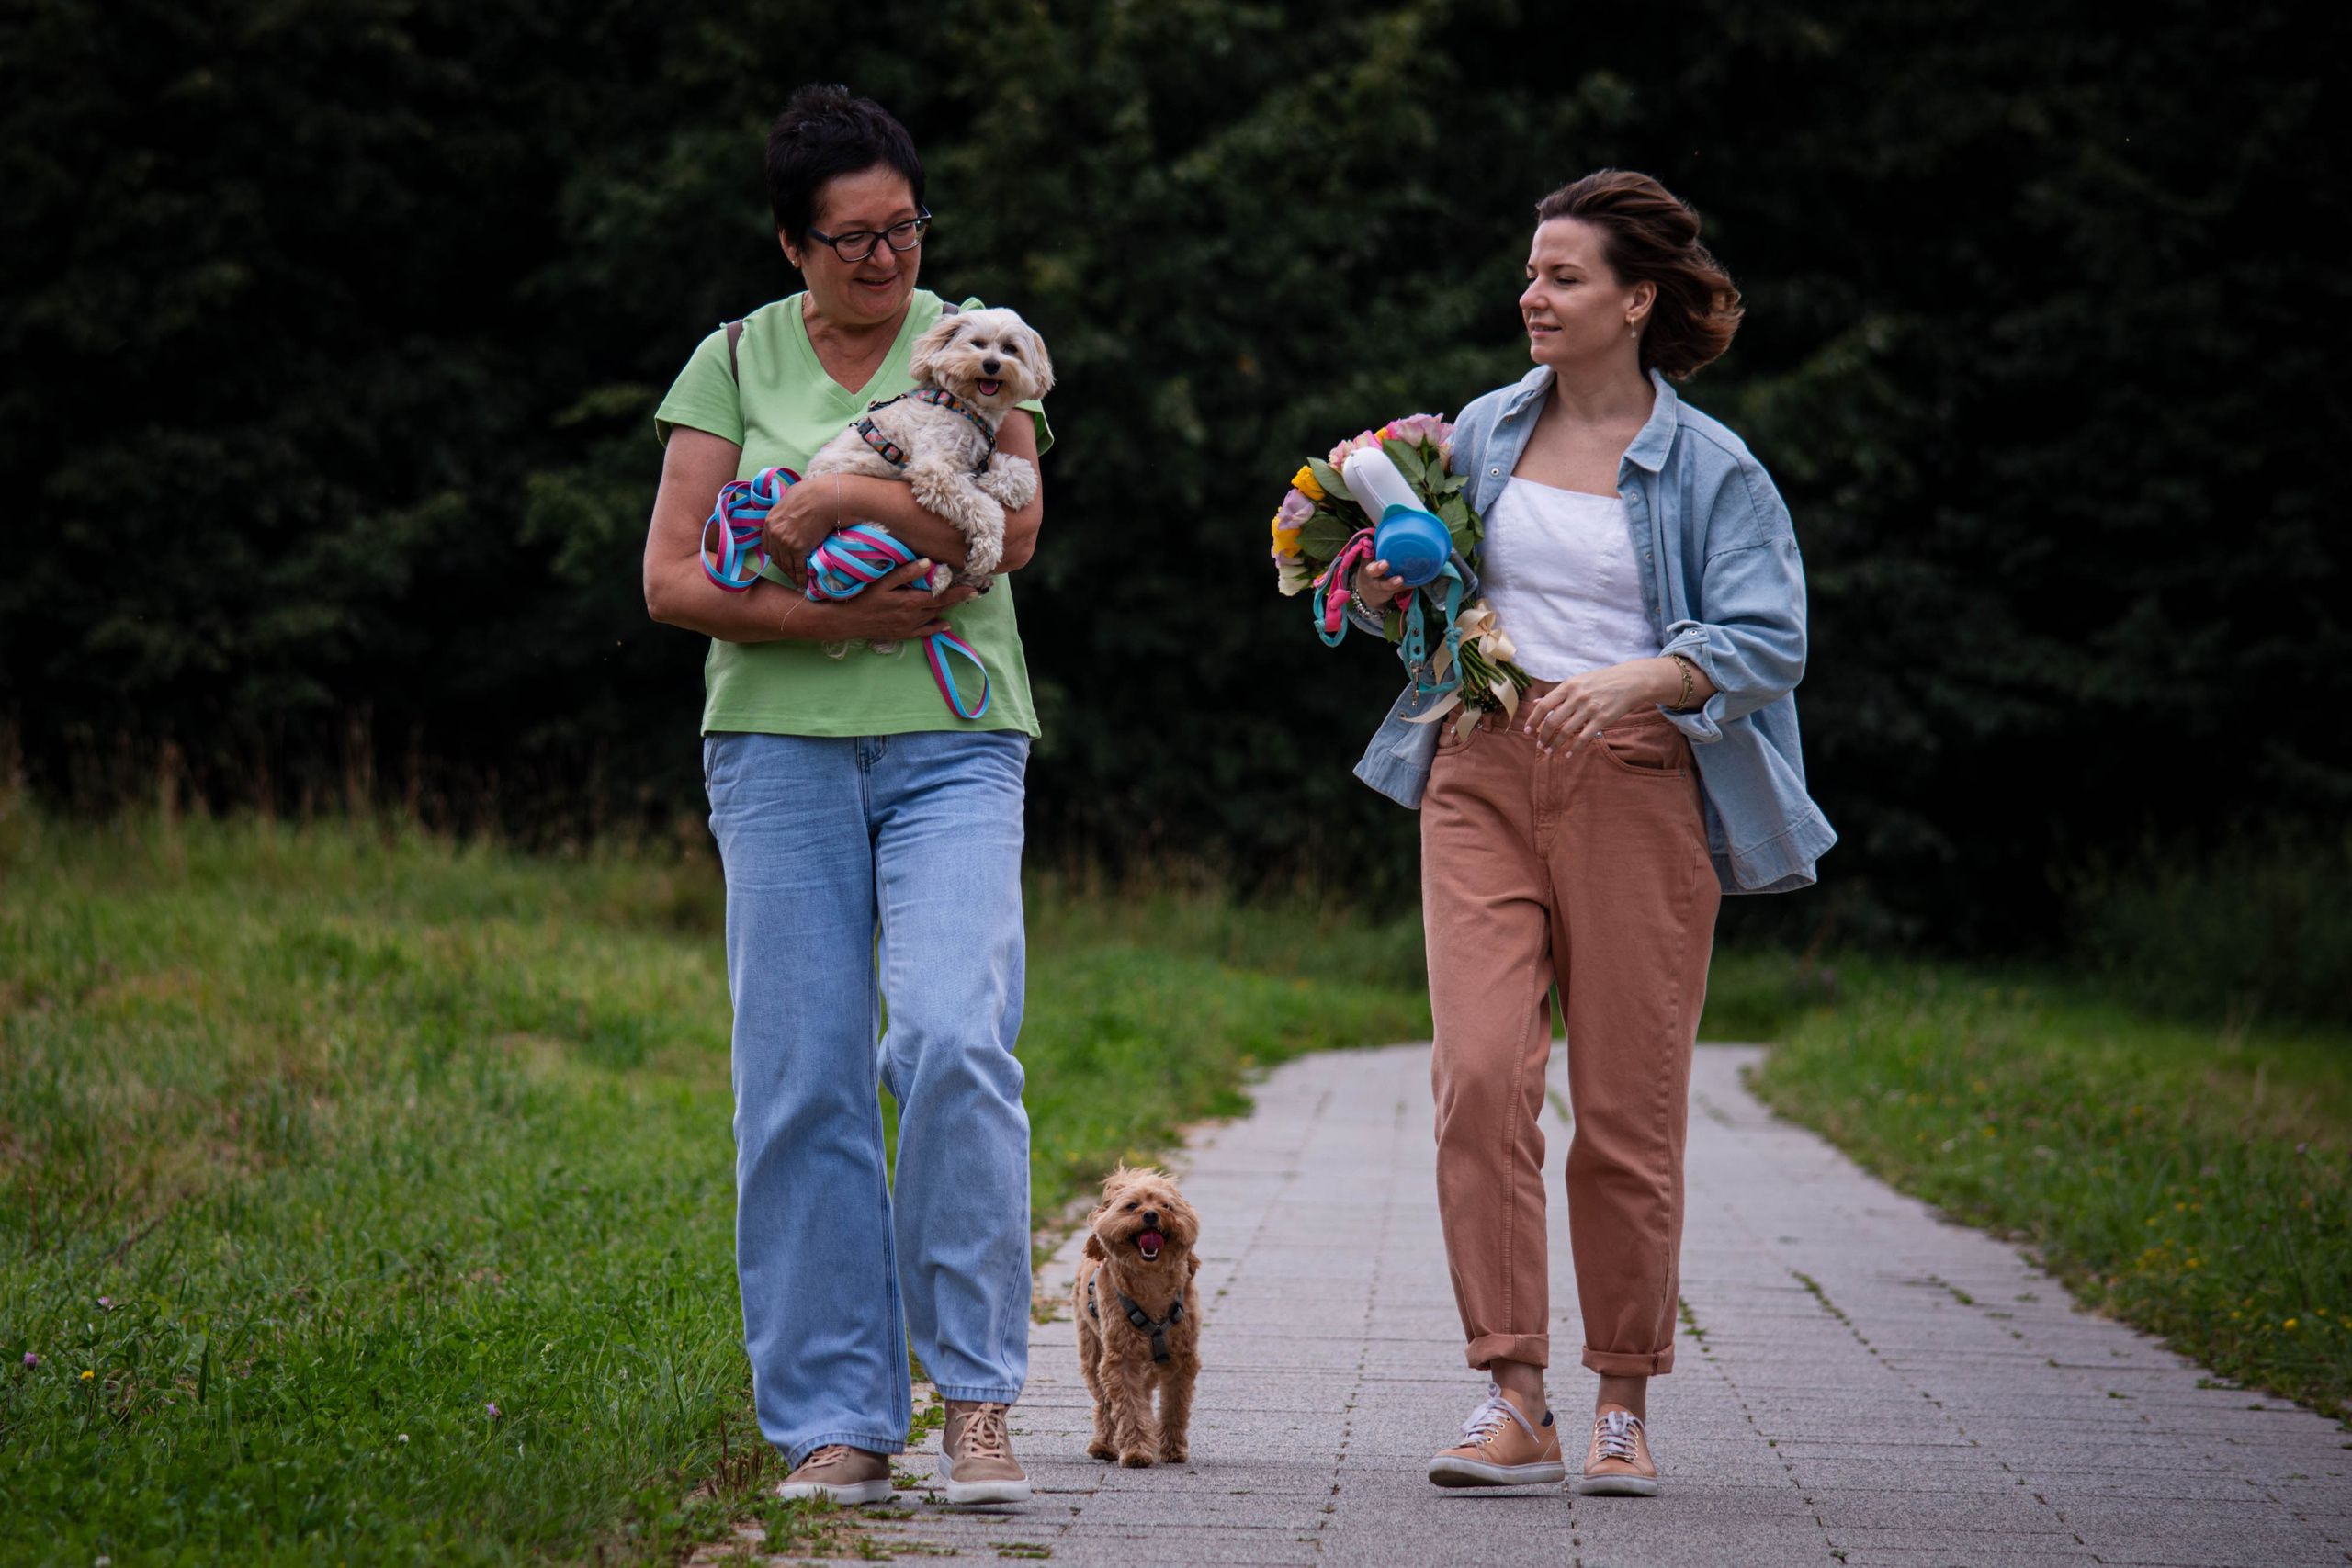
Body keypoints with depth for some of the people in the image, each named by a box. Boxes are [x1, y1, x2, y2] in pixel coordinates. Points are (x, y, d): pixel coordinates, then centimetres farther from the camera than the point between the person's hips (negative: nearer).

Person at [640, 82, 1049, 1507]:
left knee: (952, 1039, -19)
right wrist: (829, 616, -12)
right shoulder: (734, 361, 9)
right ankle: (837, 1420, 4)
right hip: (782, 736, 1)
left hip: (953, 741, -1)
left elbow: (1014, 528, -7)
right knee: (801, 1077, -3)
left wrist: (827, 498, -11)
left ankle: (977, 1395, -9)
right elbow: (671, 579, 2)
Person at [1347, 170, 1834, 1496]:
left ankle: (1624, 1404, 15)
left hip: (1638, 789, -3)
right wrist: (1386, 593, 1)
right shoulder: (1483, 434, 13)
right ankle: (1514, 1400, -7)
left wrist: (1637, 680, -23)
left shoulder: (1712, 471, 1)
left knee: (1631, 1106, 0)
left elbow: (1770, 639, -7)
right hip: (1484, 776, 3)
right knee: (1480, 1075, -12)